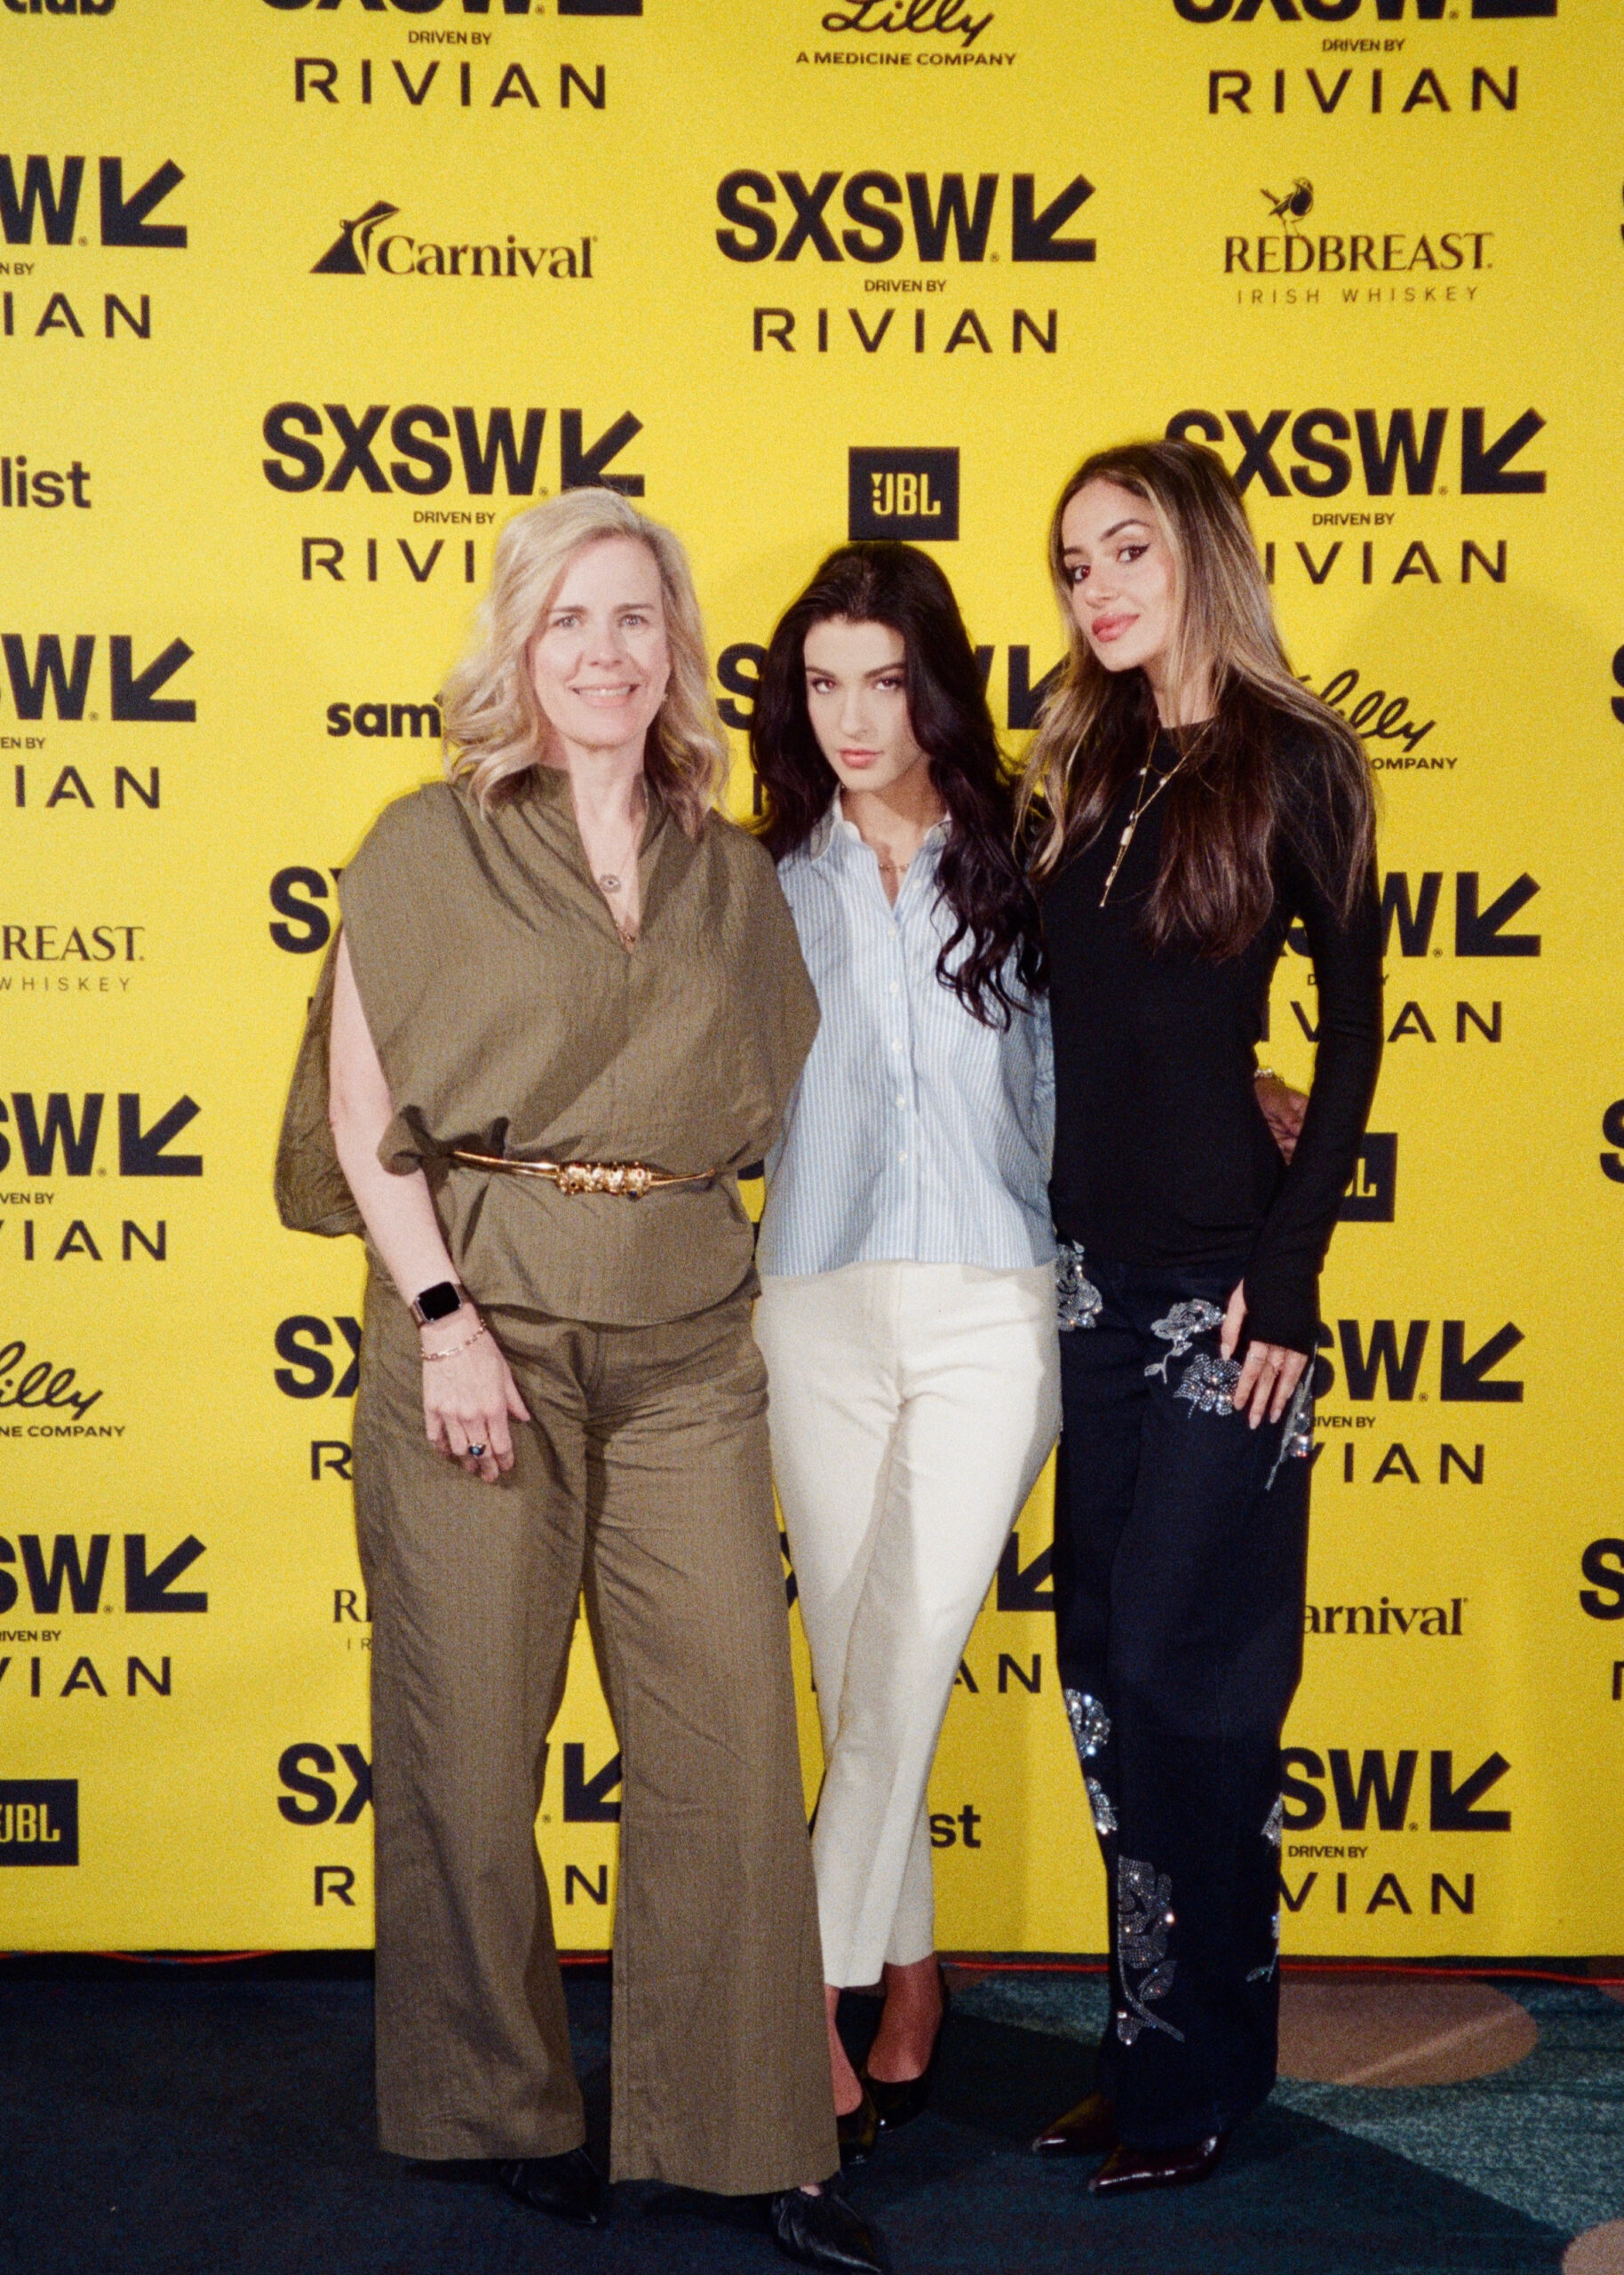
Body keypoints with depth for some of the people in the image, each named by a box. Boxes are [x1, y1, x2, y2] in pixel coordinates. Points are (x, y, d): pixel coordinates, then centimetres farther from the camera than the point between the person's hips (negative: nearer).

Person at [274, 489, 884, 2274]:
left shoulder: (731, 875, 13)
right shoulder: (427, 849, 3)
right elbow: (361, 1113, -2)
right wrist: (444, 1316, -11)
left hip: (685, 1338, 3)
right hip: (478, 1324, -3)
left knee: (732, 1736, 0)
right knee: (471, 1740, 4)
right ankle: (502, 2106, 24)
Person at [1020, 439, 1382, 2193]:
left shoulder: (1289, 761, -4)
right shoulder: (1084, 766, 12)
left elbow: (1353, 1026, -6)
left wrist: (1286, 1274, -11)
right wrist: (1043, 1237, 7)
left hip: (1217, 1274, -6)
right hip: (1090, 1263, 6)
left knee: (1179, 1672, -3)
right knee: (1106, 1670, 9)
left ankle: (1194, 2079, 11)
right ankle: (1149, 2045, 21)